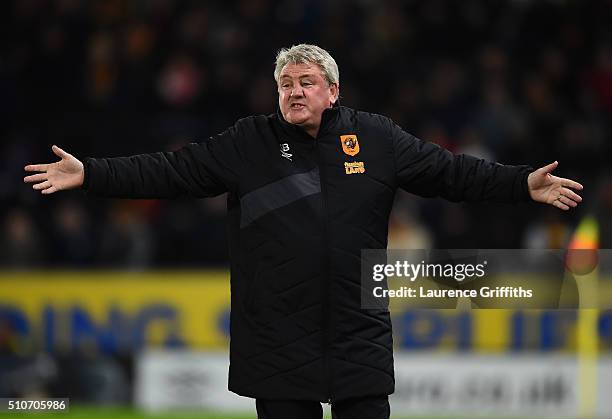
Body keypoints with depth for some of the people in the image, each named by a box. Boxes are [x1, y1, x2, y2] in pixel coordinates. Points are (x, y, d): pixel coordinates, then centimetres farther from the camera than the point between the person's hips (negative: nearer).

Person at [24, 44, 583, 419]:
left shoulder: (377, 139, 5)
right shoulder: (248, 143, 4)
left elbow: (451, 171, 5)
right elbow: (170, 172, 2)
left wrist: (526, 184, -4)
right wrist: (90, 175, -6)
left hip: (359, 336, 0)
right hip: (278, 336, 0)